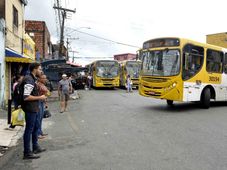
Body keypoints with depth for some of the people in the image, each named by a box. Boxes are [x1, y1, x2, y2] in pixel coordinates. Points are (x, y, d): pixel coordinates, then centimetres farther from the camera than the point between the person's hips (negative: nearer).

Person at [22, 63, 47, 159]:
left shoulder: (32, 79, 12)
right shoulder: (29, 80, -20)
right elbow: (26, 97, -27)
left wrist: (39, 96, 13)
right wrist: (40, 98, -19)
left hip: (34, 108, 11)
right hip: (30, 109, -11)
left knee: (36, 127, 20)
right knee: (29, 130, -2)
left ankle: (35, 147, 34)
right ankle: (27, 153, 8)